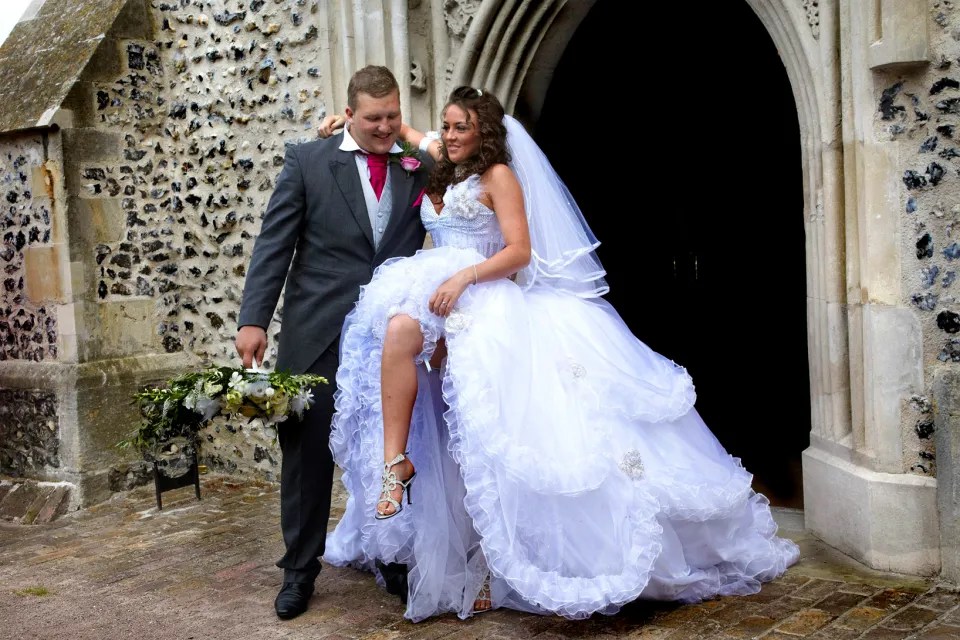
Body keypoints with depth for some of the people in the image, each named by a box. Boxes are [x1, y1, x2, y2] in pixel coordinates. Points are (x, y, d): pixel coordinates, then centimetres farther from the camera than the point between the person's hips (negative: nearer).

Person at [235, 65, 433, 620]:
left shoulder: (417, 170, 8)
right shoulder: (308, 160, 2)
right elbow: (274, 245, -3)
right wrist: (254, 319, -9)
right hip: (318, 334, -1)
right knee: (307, 452, 6)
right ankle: (299, 571, 21)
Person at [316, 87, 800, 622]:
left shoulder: (498, 175, 2)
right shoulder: (444, 174, 22)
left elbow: (520, 251, -9)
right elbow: (403, 130, 37)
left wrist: (465, 276, -21)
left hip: (487, 304, -7)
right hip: (440, 300, 7)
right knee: (399, 329, -23)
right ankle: (394, 460, -21)